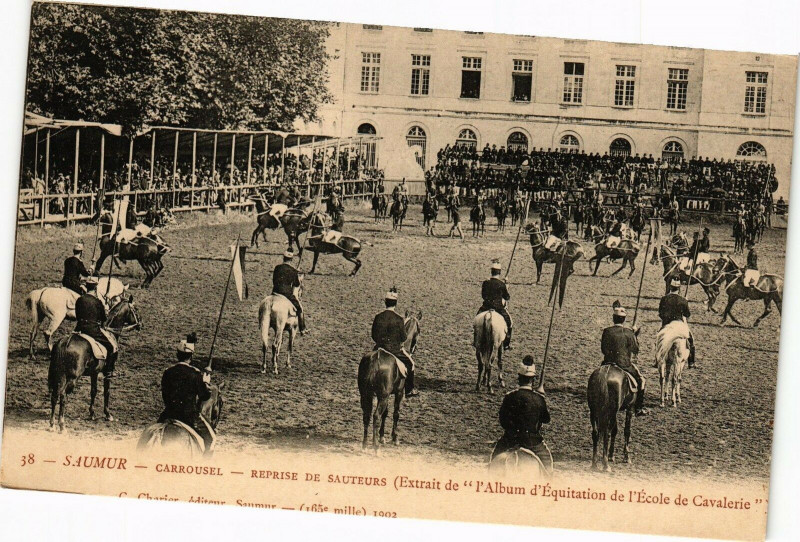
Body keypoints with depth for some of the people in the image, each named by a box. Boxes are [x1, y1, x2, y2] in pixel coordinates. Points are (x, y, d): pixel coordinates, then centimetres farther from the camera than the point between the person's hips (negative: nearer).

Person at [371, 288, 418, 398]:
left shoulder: (378, 317, -2)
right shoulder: (398, 319, -12)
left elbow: (373, 336, 4)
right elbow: (403, 338, -8)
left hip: (380, 348, 3)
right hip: (395, 349, -3)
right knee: (410, 362, 16)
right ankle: (409, 389, 16)